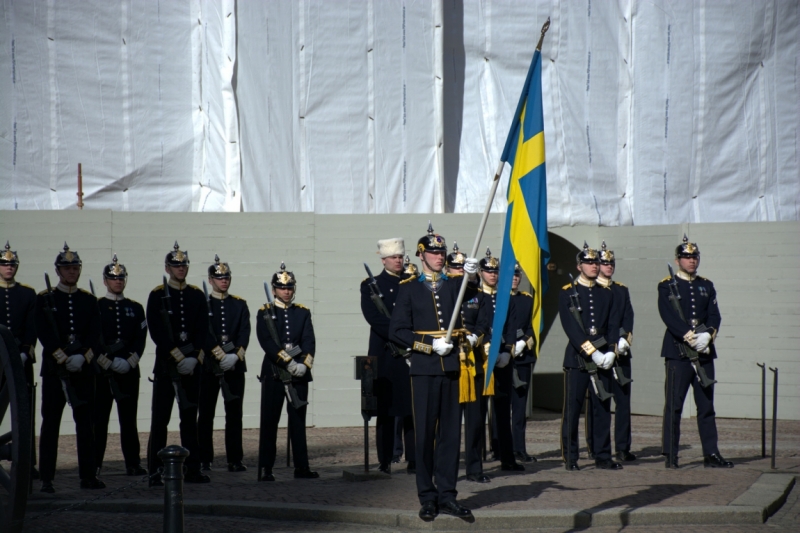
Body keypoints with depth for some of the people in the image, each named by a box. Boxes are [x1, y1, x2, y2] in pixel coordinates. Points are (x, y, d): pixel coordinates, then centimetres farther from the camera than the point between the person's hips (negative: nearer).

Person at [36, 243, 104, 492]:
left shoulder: (89, 301, 12)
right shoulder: (45, 299, 3)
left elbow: (95, 334, 4)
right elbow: (44, 333, -7)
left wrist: (83, 357, -12)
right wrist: (64, 359, -15)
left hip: (84, 369, 3)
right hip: (54, 369, -3)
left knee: (85, 423, 5)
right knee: (50, 423, -2)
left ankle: (88, 475, 10)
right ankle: (47, 478, 0)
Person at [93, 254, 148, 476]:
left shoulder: (135, 308, 12)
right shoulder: (95, 307, 3)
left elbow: (141, 339, 6)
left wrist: (130, 361, -9)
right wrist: (108, 362, -13)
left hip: (129, 372, 3)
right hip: (102, 371, -2)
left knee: (129, 418, 3)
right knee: (99, 418, -2)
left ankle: (133, 464, 5)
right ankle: (94, 464, 2)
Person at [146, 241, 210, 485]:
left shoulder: (197, 296, 10)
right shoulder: (157, 296, 0)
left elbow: (203, 330, 4)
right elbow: (157, 332, -8)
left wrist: (195, 357, -9)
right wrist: (179, 356, -14)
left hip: (192, 365, 4)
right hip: (165, 366, -3)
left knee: (190, 419, 8)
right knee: (160, 420, -3)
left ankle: (192, 470, 13)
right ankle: (154, 472, -2)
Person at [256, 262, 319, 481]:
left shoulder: (303, 312, 11)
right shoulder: (265, 313, 2)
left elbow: (309, 341, 1)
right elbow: (267, 342, -11)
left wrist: (304, 364, -15)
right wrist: (288, 362, -18)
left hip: (299, 373, 3)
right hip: (273, 373, -3)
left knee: (298, 421, 5)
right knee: (269, 422, -1)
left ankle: (302, 467, 8)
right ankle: (266, 469, 2)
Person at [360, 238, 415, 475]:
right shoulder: (371, 285, 5)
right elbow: (373, 316, -8)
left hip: (412, 353, 2)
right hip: (385, 356, -2)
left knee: (413, 408, 1)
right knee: (386, 410, 0)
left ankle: (414, 460, 3)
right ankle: (385, 461, 2)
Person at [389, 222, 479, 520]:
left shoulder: (454, 285, 11)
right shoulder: (409, 289, 4)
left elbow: (471, 294, -11)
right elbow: (397, 331, -2)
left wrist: (472, 276, -32)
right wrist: (431, 345, -12)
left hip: (451, 368, 3)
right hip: (424, 370, -3)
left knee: (451, 433, 4)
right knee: (425, 434, 0)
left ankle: (447, 495, 9)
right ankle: (428, 498, 5)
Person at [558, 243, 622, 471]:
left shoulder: (607, 293, 14)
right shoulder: (568, 292, 0)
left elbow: (614, 325, 8)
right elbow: (571, 327, -10)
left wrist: (610, 352, -8)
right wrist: (591, 352, -17)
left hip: (603, 358, 4)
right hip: (577, 358, -4)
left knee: (603, 408, 4)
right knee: (572, 409, -3)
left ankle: (603, 456, 9)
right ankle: (570, 458, 3)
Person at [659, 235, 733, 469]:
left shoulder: (706, 286, 15)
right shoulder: (667, 286, 1)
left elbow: (715, 316, 6)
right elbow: (669, 317, -11)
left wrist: (707, 334, -14)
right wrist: (691, 337, -20)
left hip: (704, 353, 5)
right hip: (677, 352, -4)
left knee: (706, 405, 6)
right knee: (673, 406, -4)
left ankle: (711, 454, 10)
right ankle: (670, 456, 0)